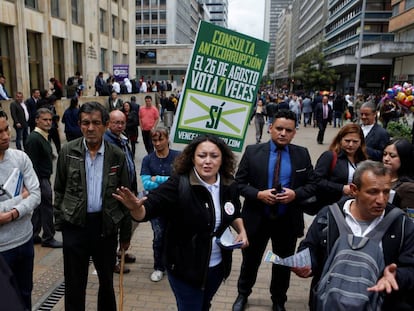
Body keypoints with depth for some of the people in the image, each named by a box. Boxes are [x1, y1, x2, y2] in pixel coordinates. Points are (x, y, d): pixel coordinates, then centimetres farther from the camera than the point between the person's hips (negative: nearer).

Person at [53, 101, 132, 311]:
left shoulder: (117, 155, -4)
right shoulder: (68, 151, -3)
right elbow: (59, 189, 4)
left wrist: (125, 233, 4)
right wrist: (59, 221, 2)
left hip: (106, 225, 1)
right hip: (74, 225, 0)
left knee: (107, 280, 18)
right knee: (74, 284, 12)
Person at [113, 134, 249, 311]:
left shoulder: (229, 186, -6)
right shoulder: (178, 185, -23)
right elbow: (148, 208, -30)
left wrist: (241, 230, -4)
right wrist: (136, 208, -51)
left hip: (218, 266, 6)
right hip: (185, 268, -5)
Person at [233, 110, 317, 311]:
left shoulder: (302, 154, -2)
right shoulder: (252, 152, -7)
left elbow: (312, 185, 0)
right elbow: (239, 183, -6)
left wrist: (295, 194, -19)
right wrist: (258, 194, -21)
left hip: (288, 220, 1)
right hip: (257, 218, -1)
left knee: (284, 263, 20)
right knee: (250, 260, 18)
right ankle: (242, 295, 45)